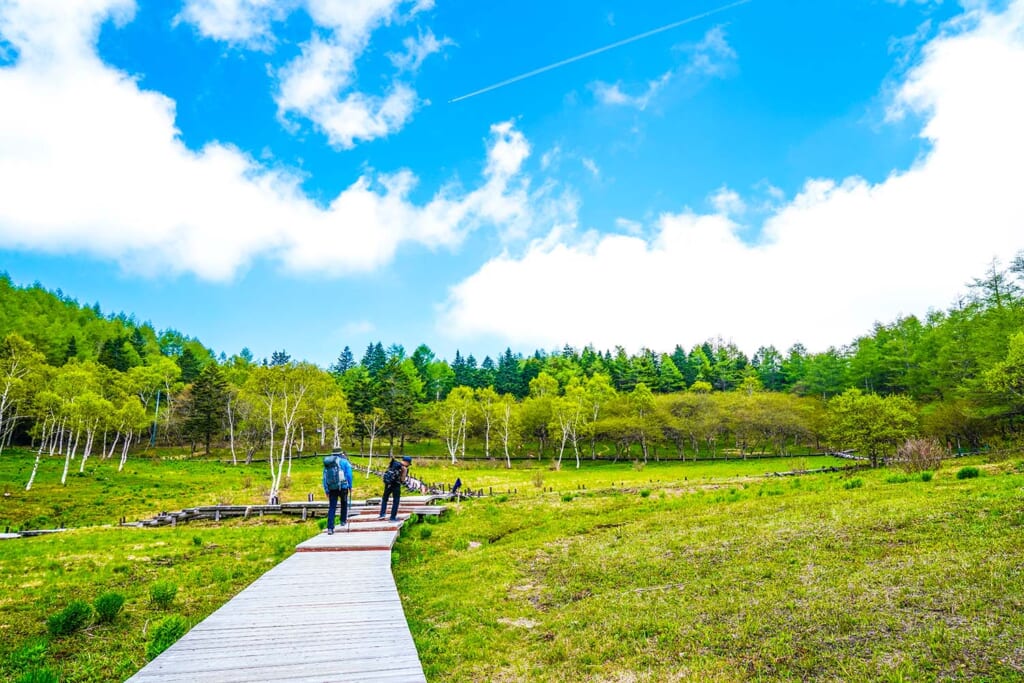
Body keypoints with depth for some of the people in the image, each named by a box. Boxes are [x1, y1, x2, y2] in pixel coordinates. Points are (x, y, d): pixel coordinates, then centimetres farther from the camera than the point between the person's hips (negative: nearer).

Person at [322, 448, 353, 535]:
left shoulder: (327, 463, 11)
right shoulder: (344, 461, -1)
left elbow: (325, 477, 10)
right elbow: (349, 474, -7)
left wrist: (326, 490, 13)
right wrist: (350, 485, 3)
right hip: (343, 487, -2)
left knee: (332, 508, 2)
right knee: (344, 504, 21)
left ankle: (330, 528, -4)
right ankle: (343, 521, 26)